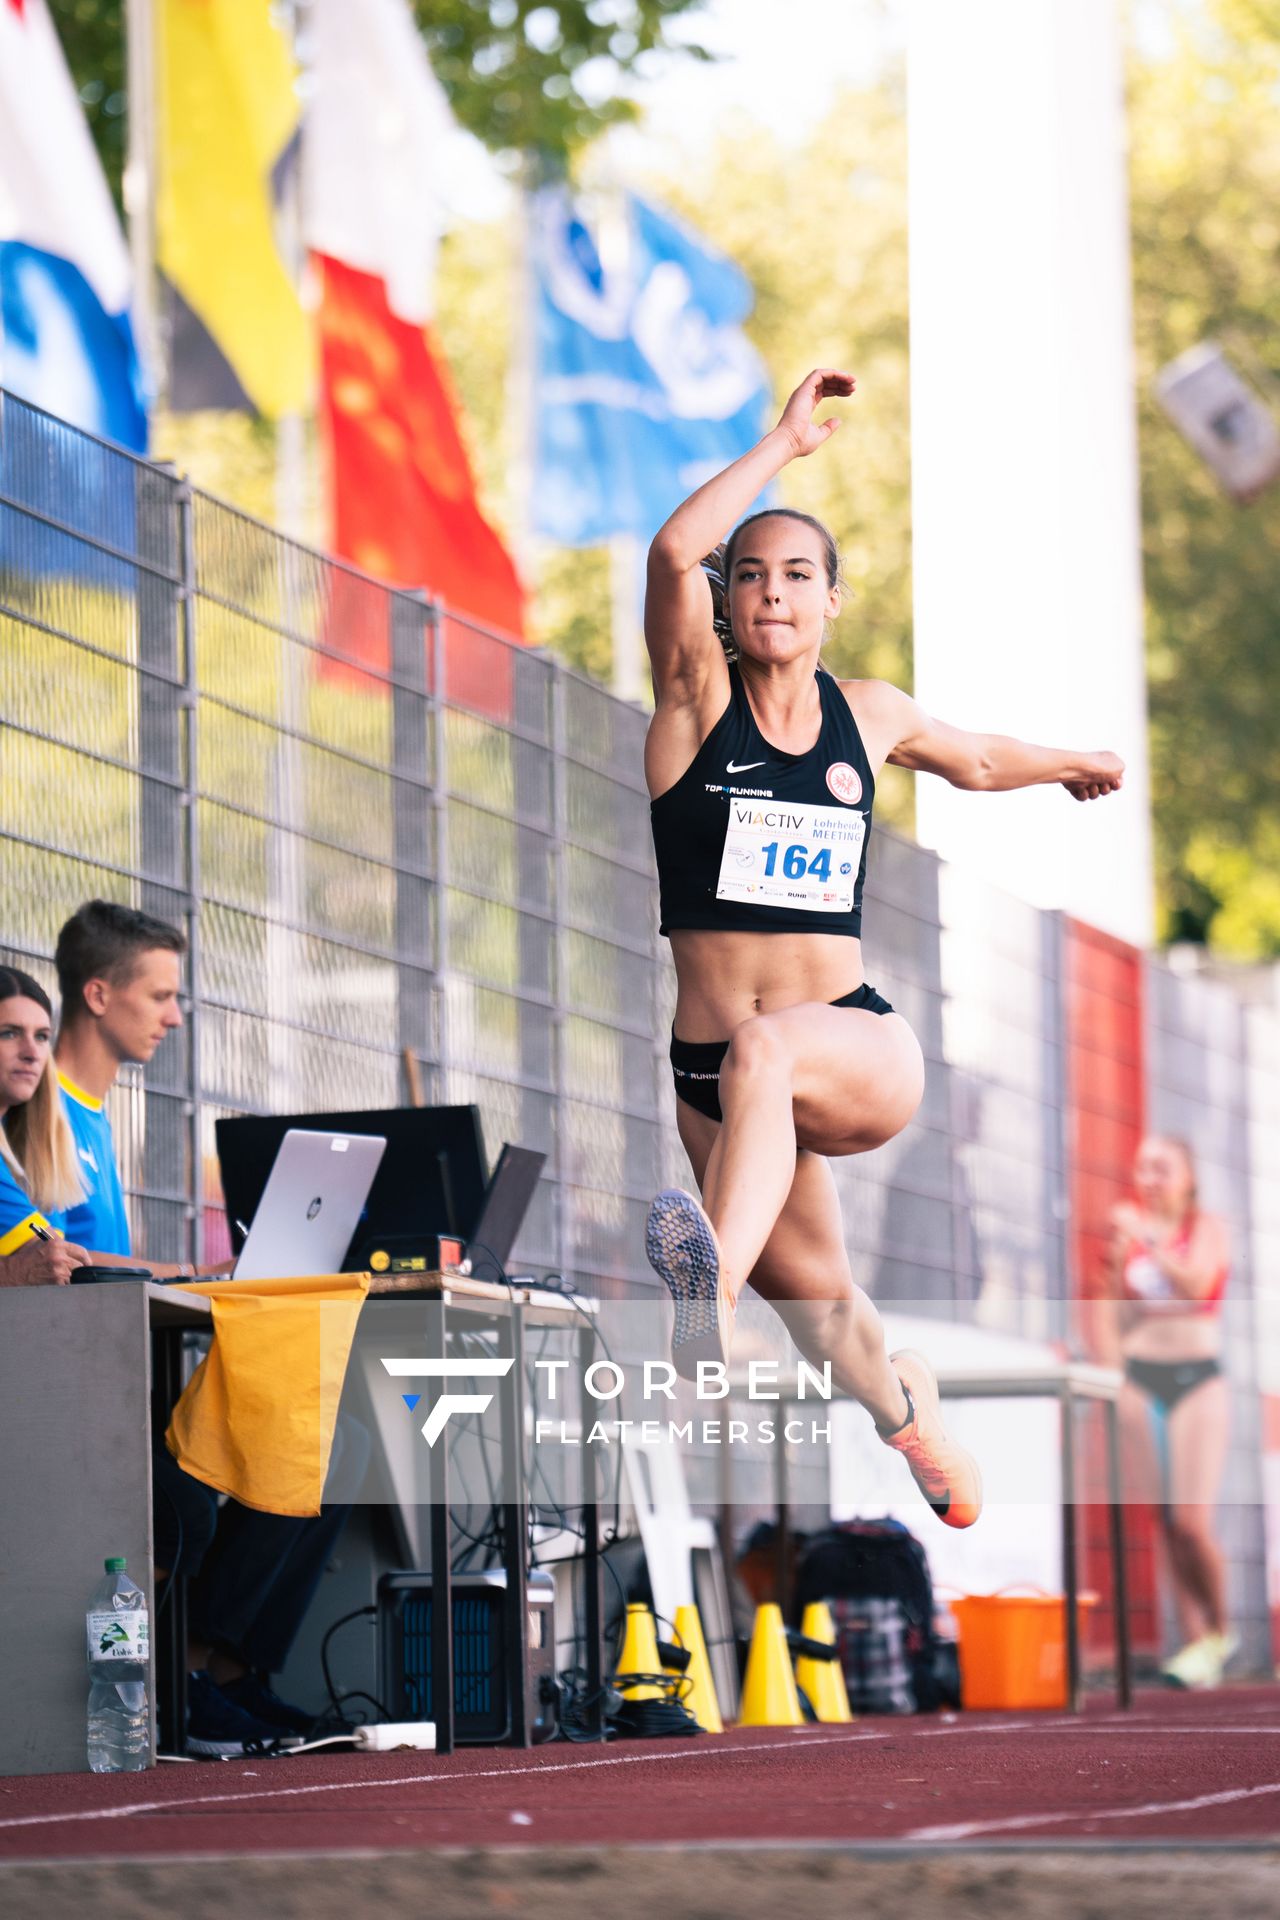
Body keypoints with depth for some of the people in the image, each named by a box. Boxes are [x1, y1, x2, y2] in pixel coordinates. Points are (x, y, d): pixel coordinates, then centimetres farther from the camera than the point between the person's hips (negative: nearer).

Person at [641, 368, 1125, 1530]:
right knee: (814, 1299, 8)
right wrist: (786, 444, -13)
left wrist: (1070, 764, 48)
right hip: (716, 1072, 1)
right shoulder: (699, 698, 1)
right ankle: (908, 1411, 43)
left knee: (762, 1053, -37)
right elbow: (675, 552, -18)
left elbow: (976, 762, 33)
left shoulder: (869, 717, 9)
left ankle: (715, 1289, -59)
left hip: (862, 1049, -1)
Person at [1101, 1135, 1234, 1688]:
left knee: (1192, 1520, -13)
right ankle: (1195, 1641, 2)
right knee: (1166, 1523, -1)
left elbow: (1196, 1283, -18)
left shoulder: (1207, 1228, 1)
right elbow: (1122, 1315, 15)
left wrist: (1148, 1244, -18)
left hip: (1196, 1377, -4)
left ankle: (1219, 1631, 5)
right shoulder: (1129, 1229, 12)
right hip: (1141, 1378, 4)